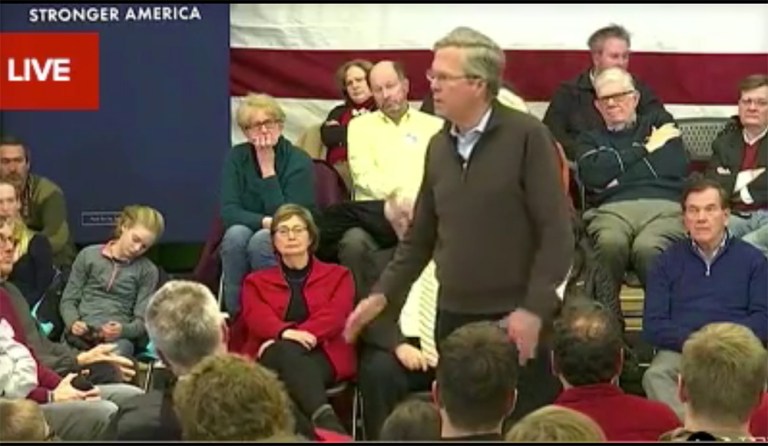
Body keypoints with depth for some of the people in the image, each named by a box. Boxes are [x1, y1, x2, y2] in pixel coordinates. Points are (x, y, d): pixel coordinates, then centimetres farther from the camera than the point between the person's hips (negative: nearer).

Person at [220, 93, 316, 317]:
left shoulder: (299, 161, -14)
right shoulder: (236, 157, -4)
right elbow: (228, 211, -11)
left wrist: (268, 169, -23)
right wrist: (264, 221, -29)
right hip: (247, 233, 3)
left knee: (261, 241, -34)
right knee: (236, 234, -30)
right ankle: (235, 313, -21)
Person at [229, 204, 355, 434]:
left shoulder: (338, 275, 23)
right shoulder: (256, 281, 25)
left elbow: (336, 315, 2)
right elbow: (257, 317, 2)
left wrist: (303, 335, -17)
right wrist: (285, 333, -22)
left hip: (324, 356, 0)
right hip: (271, 360, 0)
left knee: (290, 351, -38)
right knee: (287, 353, -39)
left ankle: (319, 422, -60)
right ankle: (325, 419, -65)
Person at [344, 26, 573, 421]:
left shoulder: (527, 136, -8)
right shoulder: (438, 146, 9)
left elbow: (555, 232, -11)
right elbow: (420, 236, 17)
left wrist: (534, 308, -18)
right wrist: (382, 294, 8)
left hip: (518, 319, -5)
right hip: (453, 316, 5)